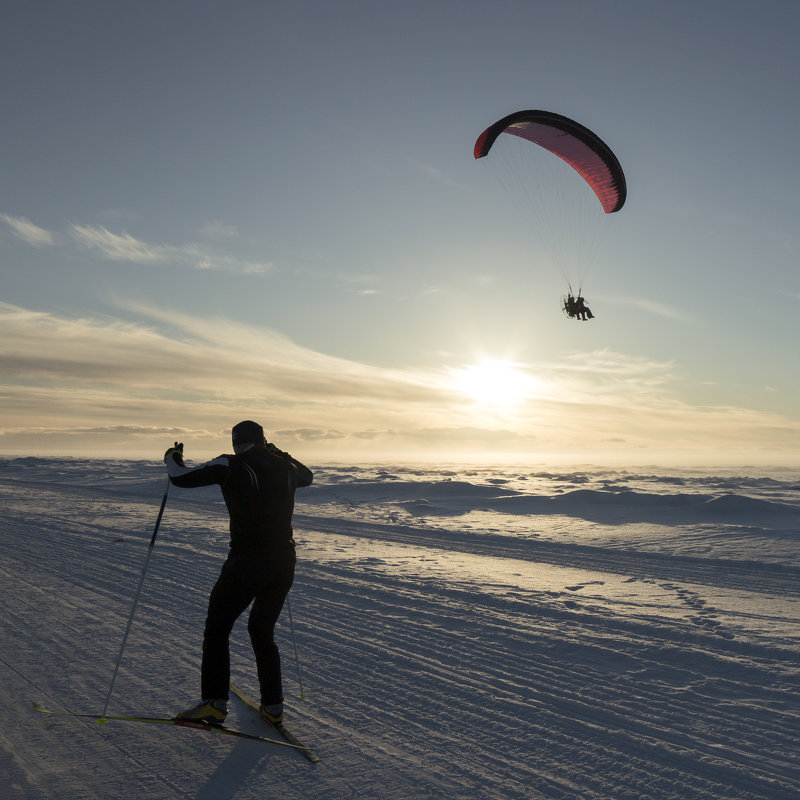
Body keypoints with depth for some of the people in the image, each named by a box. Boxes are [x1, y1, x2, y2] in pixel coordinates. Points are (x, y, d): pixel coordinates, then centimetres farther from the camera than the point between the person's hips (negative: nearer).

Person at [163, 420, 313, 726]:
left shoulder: (231, 466, -8)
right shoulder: (285, 466, 7)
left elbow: (181, 478, -3)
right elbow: (307, 476, 30)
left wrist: (172, 456, 18)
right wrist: (277, 453, 38)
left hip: (246, 563, -5)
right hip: (284, 563, 6)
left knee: (216, 631, 11)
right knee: (262, 632, 21)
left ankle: (215, 703, 5)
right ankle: (273, 705, 22)